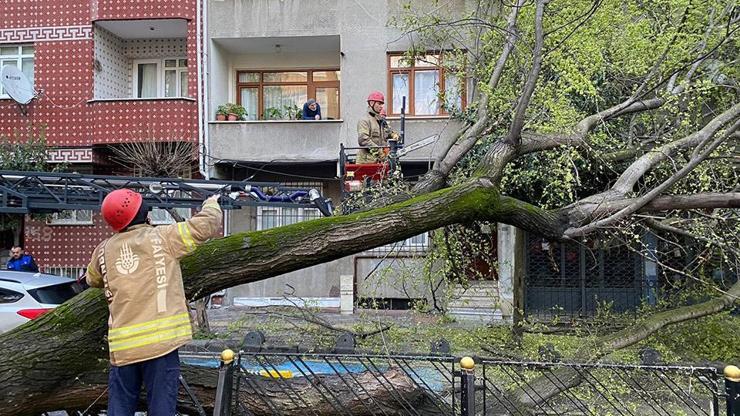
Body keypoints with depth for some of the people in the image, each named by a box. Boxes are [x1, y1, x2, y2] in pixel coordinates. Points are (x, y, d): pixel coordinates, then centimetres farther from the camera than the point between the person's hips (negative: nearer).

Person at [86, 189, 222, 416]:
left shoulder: (104, 250, 9)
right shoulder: (163, 237, -4)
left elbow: (92, 280, 28)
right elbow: (206, 225, 1)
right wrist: (211, 203, 20)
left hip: (121, 346, 4)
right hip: (160, 340, -4)